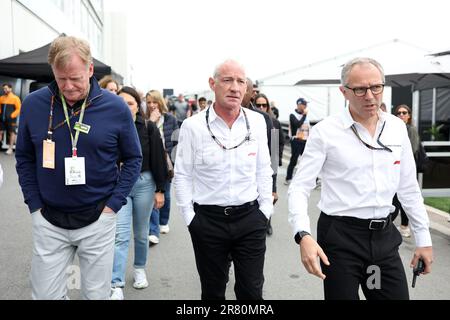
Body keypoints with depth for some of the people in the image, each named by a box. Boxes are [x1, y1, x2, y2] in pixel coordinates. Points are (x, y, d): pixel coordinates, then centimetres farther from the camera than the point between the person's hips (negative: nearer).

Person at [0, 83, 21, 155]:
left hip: (11, 119, -5)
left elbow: (18, 109, -7)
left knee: (12, 133, -1)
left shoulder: (15, 98, -3)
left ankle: (10, 149, 3)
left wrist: (12, 116, -13)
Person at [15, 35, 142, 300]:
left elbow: (133, 159, 0)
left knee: (97, 294, 14)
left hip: (98, 219, -1)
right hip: (48, 221, 1)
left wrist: (113, 204, -6)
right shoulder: (33, 104, -6)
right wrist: (35, 205, -1)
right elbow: (25, 158, 6)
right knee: (45, 295, 12)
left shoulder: (116, 107, -9)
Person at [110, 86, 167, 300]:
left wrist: (160, 189, -4)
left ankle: (139, 268, 37)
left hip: (144, 183, 0)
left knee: (141, 233, 13)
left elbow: (158, 160, -2)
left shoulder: (149, 128, -3)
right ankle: (117, 286, -5)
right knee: (121, 235, -6)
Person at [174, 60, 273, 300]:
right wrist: (189, 217, -4)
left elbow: (263, 170, 8)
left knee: (251, 290, 9)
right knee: (212, 291, 16)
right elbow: (182, 175, -2)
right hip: (208, 219, -1)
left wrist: (265, 210, 5)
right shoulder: (193, 125, -7)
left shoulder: (256, 122, 0)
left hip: (250, 217, 2)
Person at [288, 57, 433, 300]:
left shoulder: (397, 128, 5)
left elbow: (409, 188, 12)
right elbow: (299, 187, -12)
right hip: (341, 236, -4)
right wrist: (303, 235, -27)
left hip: (385, 235, 5)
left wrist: (423, 239, 12)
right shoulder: (325, 131, -10)